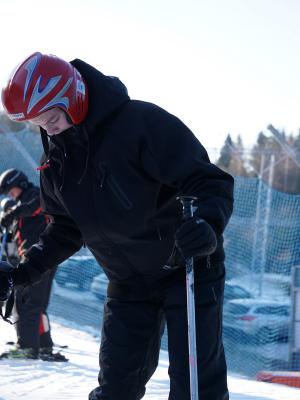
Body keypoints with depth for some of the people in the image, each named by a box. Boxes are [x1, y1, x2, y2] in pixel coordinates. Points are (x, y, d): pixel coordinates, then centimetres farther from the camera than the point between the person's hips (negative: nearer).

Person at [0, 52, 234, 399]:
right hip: (127, 285, 6)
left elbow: (209, 180, -24)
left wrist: (208, 224, -44)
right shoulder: (57, 160, 1)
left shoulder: (142, 123, -23)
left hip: (189, 268, -6)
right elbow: (66, 229, 14)